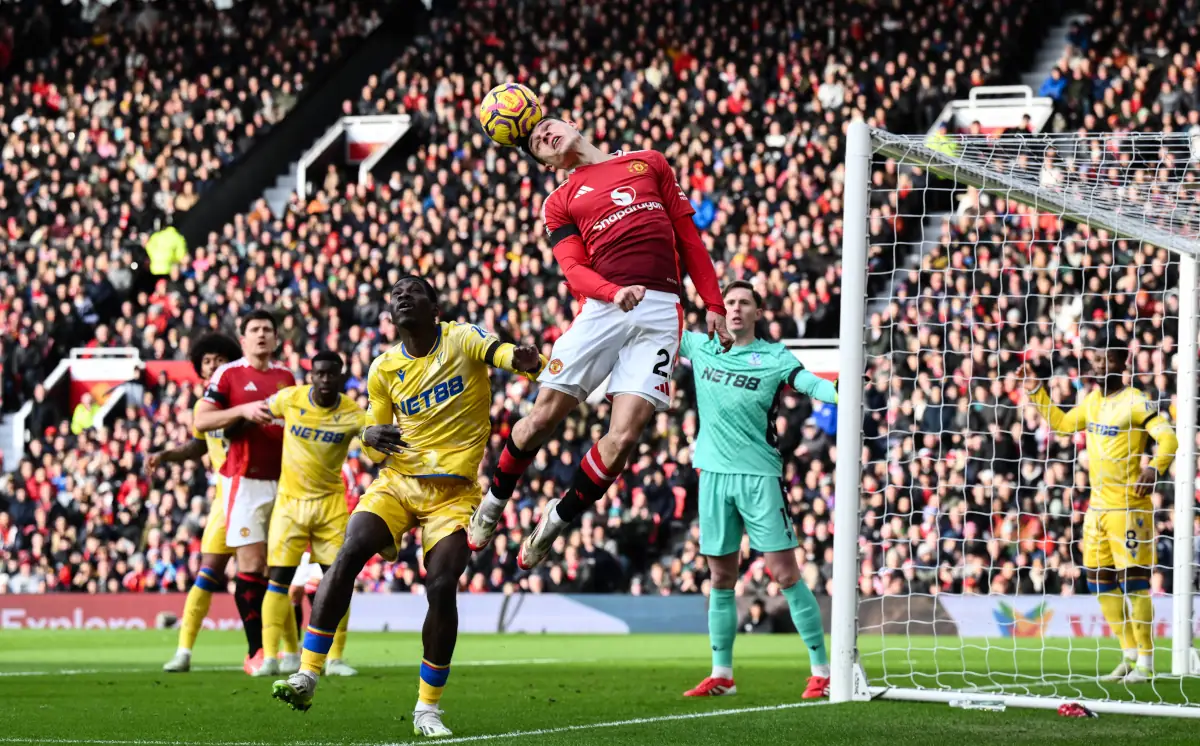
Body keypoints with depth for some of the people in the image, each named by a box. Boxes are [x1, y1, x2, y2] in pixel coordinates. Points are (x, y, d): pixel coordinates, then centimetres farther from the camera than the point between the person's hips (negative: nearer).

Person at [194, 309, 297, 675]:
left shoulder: (286, 377, 15)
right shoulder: (228, 374, 0)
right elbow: (200, 421, -7)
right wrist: (243, 411, -19)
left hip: (282, 480, 5)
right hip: (245, 482, -5)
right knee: (251, 563, -8)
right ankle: (256, 651, -6)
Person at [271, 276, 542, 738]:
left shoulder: (461, 340, -3)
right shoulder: (384, 370, 9)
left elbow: (499, 352, -26)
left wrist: (526, 360, -52)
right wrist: (372, 436, -10)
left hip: (453, 491, -3)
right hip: (399, 480, 3)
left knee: (442, 588, -16)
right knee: (349, 552, -21)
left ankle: (428, 708, -2)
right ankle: (307, 675, -20)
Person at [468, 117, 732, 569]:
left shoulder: (649, 163, 20)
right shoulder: (560, 202, 15)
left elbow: (689, 237, 19)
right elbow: (574, 270, 1)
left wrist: (713, 305, 10)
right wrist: (615, 292, -21)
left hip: (660, 313, 0)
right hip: (602, 309, 0)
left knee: (623, 437, -12)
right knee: (542, 419, -4)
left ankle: (559, 517, 10)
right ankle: (494, 500, 23)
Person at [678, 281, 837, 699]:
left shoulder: (773, 357, 0)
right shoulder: (701, 348, 11)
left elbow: (811, 384, -14)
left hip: (759, 475, -4)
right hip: (714, 474, 4)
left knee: (785, 574, -8)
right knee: (721, 578, 9)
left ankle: (821, 671, -4)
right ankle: (722, 675, 17)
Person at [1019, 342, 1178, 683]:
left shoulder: (1135, 402, -11)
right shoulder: (1092, 401, 12)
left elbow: (1168, 437, -19)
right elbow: (1062, 424, 28)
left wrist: (1154, 468, -35)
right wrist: (1036, 392, 20)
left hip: (1127, 507, -8)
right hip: (1097, 507, 8)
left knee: (1133, 581, -7)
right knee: (1100, 582, 9)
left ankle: (1145, 661, -1)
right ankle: (1130, 655, 18)